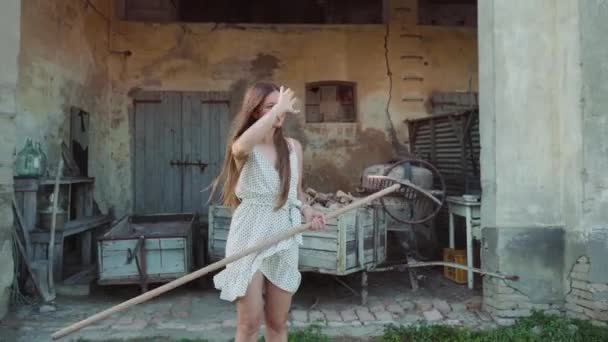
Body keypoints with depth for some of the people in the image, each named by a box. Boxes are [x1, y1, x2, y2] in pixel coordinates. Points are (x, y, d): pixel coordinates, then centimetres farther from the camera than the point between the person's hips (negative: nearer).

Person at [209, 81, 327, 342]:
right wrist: (278, 108, -27)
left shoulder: (293, 147, 7)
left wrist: (307, 211, -5)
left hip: (284, 237, 4)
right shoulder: (243, 148, -6)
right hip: (250, 236, -4)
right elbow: (242, 146, -34)